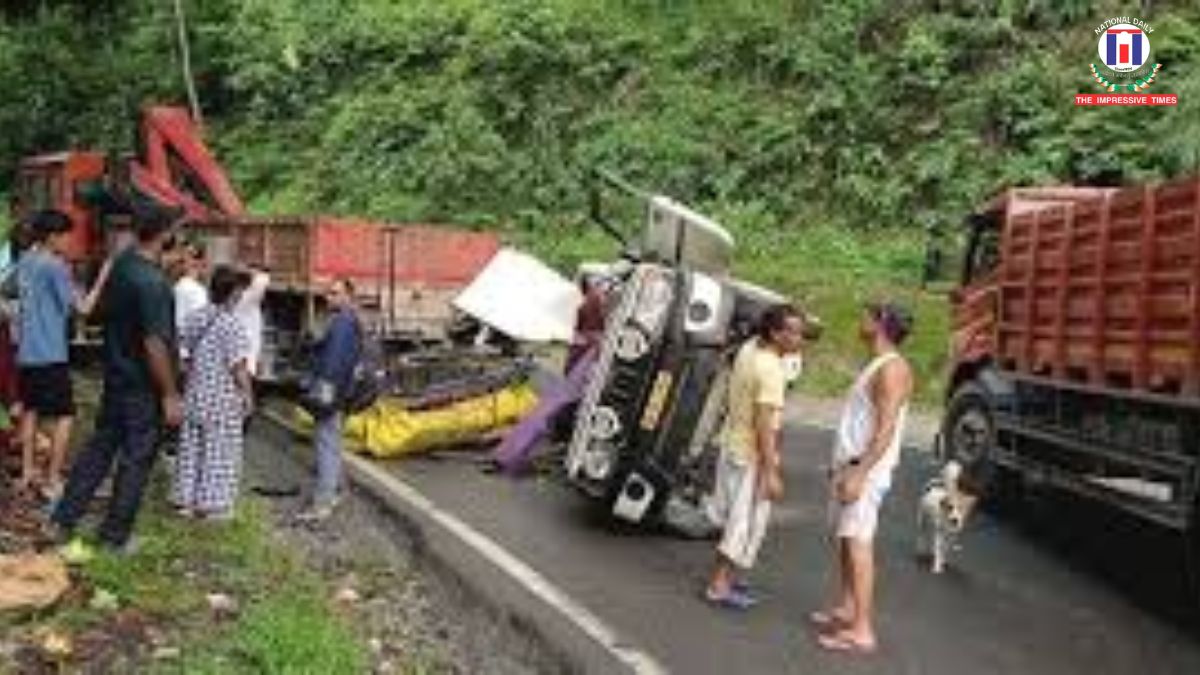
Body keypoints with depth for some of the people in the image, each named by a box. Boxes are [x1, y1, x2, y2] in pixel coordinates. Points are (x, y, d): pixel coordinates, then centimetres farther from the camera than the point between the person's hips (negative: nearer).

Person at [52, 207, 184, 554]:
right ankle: (115, 536, 16)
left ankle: (64, 518, 23)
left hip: (116, 373, 8)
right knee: (136, 459, 5)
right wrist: (170, 395, -20)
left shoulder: (123, 262, 2)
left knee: (100, 446, 18)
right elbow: (154, 345, -26)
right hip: (142, 384, -8)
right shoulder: (152, 282, -26)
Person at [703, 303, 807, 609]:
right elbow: (765, 425, -27)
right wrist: (771, 473, -26)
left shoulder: (750, 348, 1)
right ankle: (719, 584, 11)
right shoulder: (770, 371, -26)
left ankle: (724, 576, 31)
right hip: (751, 455, -9)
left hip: (732, 444, 9)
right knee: (747, 521, 3)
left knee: (736, 516, 20)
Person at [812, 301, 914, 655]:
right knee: (843, 539, 16)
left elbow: (886, 429, -22)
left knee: (858, 544, -11)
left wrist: (860, 473, -26)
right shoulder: (875, 366, 16)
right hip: (848, 463, 10)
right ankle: (845, 609, 28)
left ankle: (862, 631, -9)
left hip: (867, 470, -10)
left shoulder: (892, 368, -15)